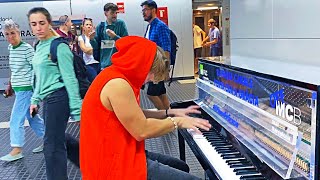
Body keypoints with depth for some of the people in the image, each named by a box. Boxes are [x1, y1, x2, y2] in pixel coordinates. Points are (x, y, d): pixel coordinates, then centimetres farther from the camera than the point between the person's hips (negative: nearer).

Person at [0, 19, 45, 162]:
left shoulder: (27, 48, -13)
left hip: (26, 88, -8)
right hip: (18, 88, 8)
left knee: (16, 120, -5)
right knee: (32, 117, 15)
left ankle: (16, 150, 5)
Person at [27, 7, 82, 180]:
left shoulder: (58, 46, -13)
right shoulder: (39, 47, 13)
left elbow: (69, 78, -16)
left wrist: (76, 108, -18)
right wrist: (35, 100, 21)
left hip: (58, 98, -8)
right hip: (47, 99, 8)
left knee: (52, 146, -5)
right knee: (56, 142, 15)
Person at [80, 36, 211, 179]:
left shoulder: (118, 75, 9)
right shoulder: (118, 84, -24)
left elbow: (137, 117, 17)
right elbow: (142, 131, -23)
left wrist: (170, 113, 11)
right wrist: (177, 121, -9)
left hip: (123, 154, 11)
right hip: (119, 167, -11)